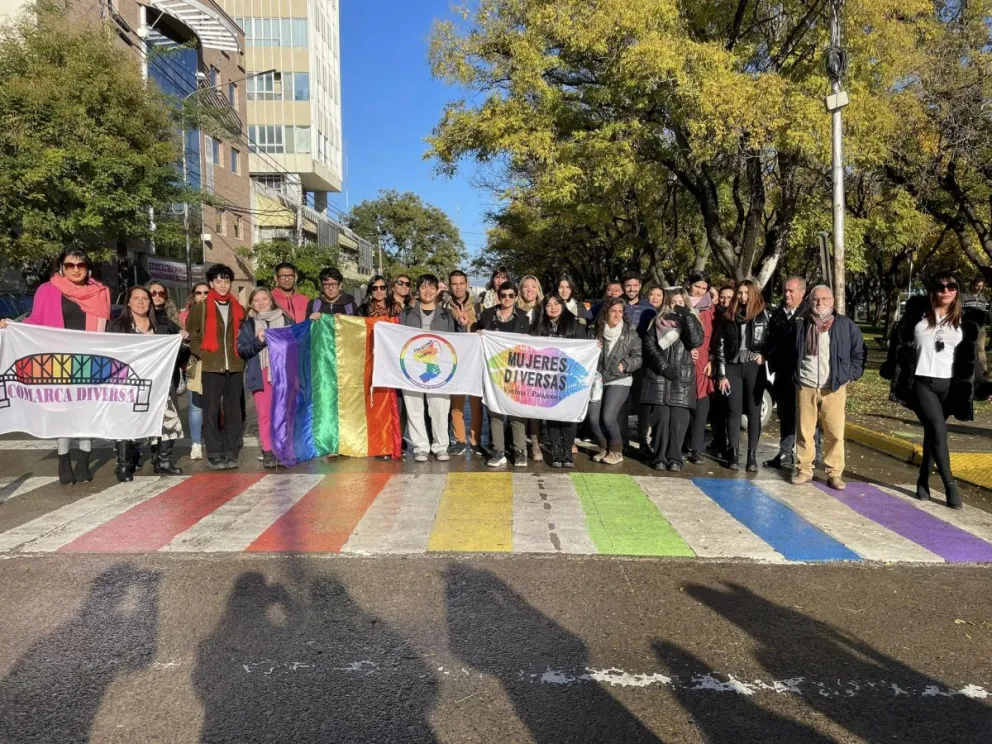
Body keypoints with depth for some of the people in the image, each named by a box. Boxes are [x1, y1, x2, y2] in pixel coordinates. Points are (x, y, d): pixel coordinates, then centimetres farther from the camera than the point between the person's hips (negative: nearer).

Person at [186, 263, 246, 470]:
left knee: (234, 411, 4)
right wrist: (203, 354, -5)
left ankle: (231, 453, 12)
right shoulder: (200, 308, 4)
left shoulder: (238, 309, 13)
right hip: (211, 367, -3)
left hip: (235, 366, 3)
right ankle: (214, 455, 5)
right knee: (212, 412, -1)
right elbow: (192, 335, 5)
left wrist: (240, 353, 8)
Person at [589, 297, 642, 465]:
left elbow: (638, 357, -3)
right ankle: (604, 449, 21)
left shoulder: (630, 333, -3)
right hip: (598, 380, 3)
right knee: (593, 418, -2)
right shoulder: (598, 331, 3)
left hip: (620, 381, -3)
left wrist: (624, 365, -17)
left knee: (608, 417, -14)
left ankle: (616, 451, 8)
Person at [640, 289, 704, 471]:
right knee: (661, 417, -6)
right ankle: (659, 457, 1)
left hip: (683, 378, 0)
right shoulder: (658, 323, 11)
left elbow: (696, 341, -8)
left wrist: (688, 316, -9)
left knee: (679, 419, -5)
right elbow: (649, 345, 0)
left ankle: (675, 458, 1)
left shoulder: (691, 322, 12)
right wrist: (664, 366, -11)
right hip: (659, 376, 0)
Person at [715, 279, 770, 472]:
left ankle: (752, 455, 6)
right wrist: (722, 374, -1)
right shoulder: (729, 317, 6)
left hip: (754, 367, -1)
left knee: (754, 411, 2)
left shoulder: (762, 315, 2)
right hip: (733, 367, 1)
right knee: (733, 411, 2)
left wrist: (763, 355, -12)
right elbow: (720, 346, 4)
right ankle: (733, 454, 8)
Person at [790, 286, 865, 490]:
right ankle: (804, 469, 14)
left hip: (834, 388, -1)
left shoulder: (846, 325, 2)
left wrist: (851, 375, 1)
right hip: (805, 387, 1)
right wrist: (792, 375, 9)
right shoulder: (800, 324, 7)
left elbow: (859, 353, 8)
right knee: (804, 431, 5)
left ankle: (835, 473, 7)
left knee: (835, 433, -2)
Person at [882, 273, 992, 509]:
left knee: (932, 432, 10)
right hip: (921, 383, -2)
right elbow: (900, 343, 4)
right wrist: (889, 371, 2)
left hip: (948, 385, 3)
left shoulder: (966, 321, 6)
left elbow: (971, 357, 9)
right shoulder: (917, 314, 0)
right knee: (938, 431, -14)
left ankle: (923, 481, 23)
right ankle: (950, 485, -5)